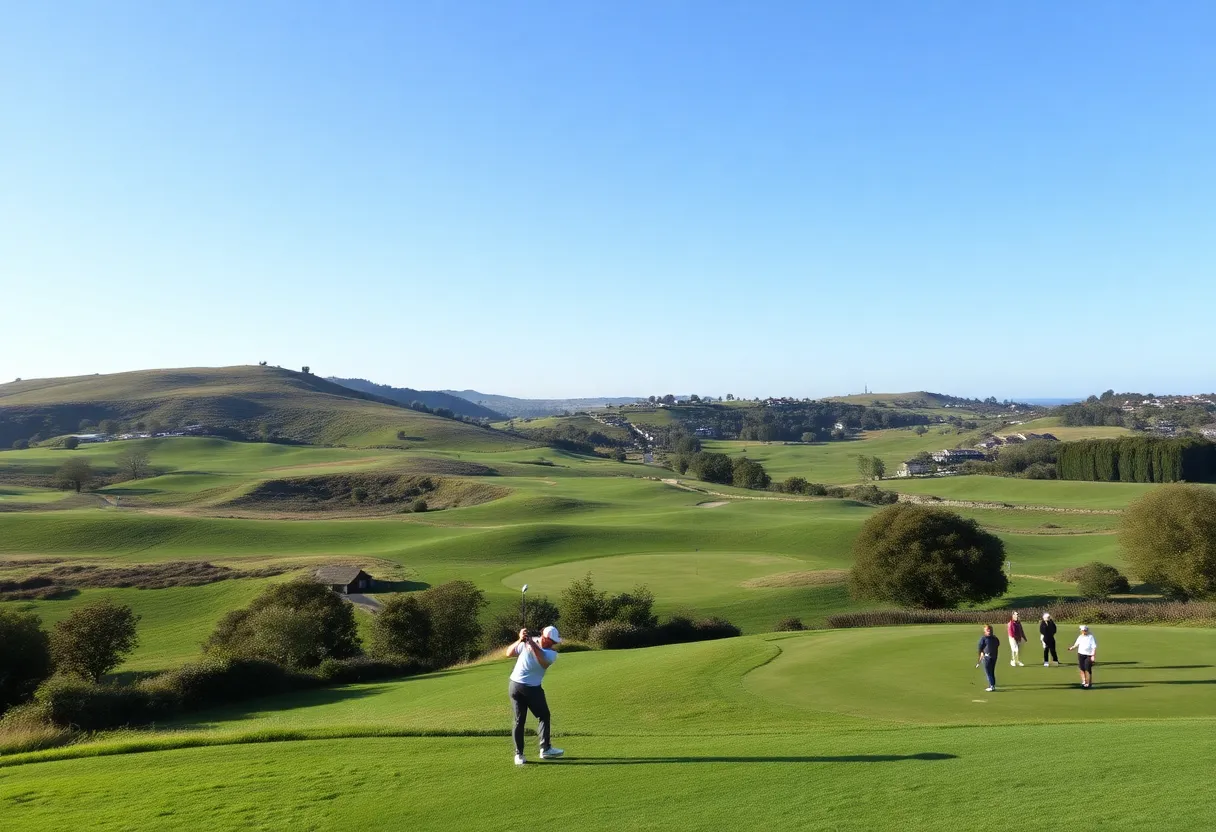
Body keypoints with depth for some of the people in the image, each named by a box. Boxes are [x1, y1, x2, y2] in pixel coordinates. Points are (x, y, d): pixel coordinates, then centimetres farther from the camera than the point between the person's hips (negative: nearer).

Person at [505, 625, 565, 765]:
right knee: (519, 720, 3)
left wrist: (531, 642, -31)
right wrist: (520, 641, -28)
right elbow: (509, 653, -16)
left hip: (533, 688, 3)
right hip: (516, 685, -3)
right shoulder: (527, 643, -11)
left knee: (544, 716, 2)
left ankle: (545, 749, 9)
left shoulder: (552, 653, -7)